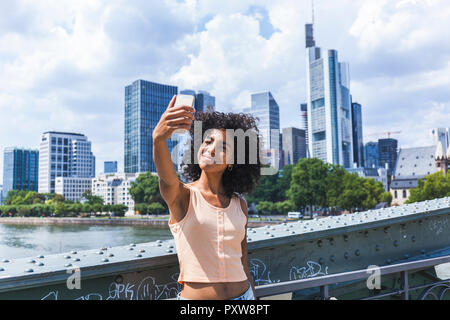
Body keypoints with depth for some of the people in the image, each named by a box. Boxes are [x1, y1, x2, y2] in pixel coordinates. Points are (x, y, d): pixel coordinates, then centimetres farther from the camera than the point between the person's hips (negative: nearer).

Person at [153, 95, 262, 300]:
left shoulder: (239, 205, 6)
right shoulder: (180, 195, -5)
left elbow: (243, 266, 10)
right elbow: (167, 177, -30)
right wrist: (159, 138, -47)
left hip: (243, 294, 3)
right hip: (194, 296, -3)